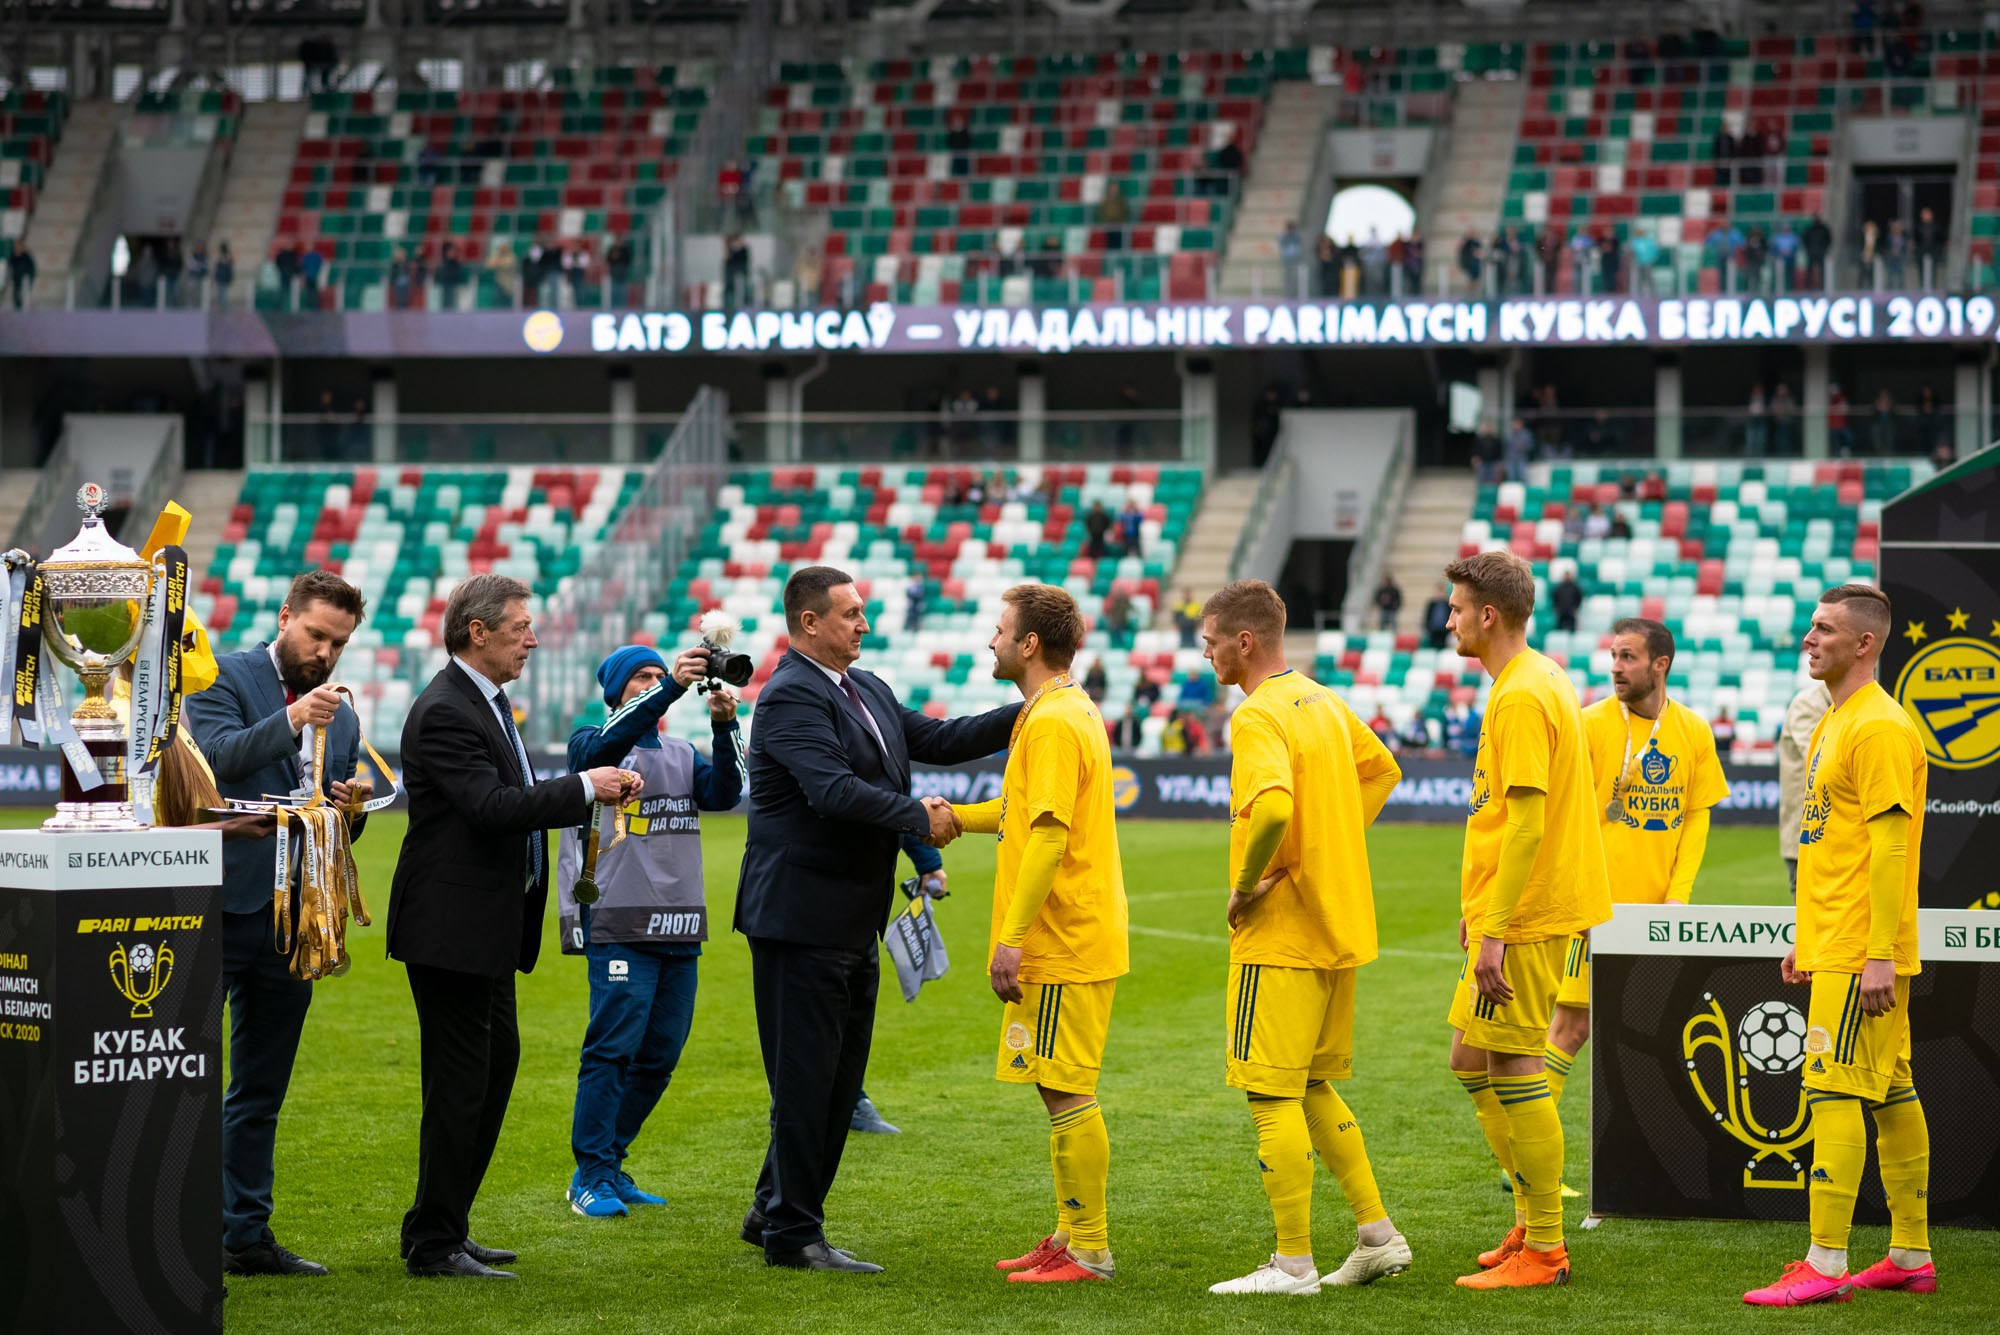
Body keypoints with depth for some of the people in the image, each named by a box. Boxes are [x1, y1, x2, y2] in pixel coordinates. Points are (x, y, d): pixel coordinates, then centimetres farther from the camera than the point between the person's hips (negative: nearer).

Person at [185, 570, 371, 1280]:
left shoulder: (342, 717, 17)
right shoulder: (224, 677, -1)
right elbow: (218, 754, -17)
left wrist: (350, 808, 0)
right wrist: (291, 722, -29)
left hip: (290, 920, 6)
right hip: (220, 905, -6)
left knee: (261, 1092, 11)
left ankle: (247, 1234, 17)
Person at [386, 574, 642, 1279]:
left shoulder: (484, 700, 15)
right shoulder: (444, 713, -18)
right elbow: (491, 806, -26)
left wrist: (595, 792, 8)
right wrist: (585, 787, -23)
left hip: (489, 926, 11)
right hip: (453, 924, -11)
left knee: (496, 1064, 16)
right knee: (459, 1083, -5)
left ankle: (444, 1229, 24)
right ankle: (433, 1244, 3)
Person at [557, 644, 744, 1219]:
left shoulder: (682, 755, 18)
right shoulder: (590, 743, 3)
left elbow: (724, 793, 2)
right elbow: (608, 745, -21)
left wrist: (723, 726, -13)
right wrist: (672, 688, -32)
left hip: (680, 926, 6)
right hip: (619, 925, -6)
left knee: (660, 1055, 7)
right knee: (612, 1047, -12)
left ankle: (610, 1166, 18)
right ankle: (590, 1177, -7)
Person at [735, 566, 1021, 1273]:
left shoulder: (868, 690, 15)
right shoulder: (790, 698, -15)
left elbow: (937, 739, 15)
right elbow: (833, 789, -26)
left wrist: (1026, 715, 6)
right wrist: (918, 817, -20)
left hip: (853, 922, 10)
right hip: (802, 918, -10)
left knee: (839, 1080, 15)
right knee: (805, 1077, -3)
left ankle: (775, 1212, 26)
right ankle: (793, 1234, 4)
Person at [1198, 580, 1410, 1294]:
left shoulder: (1259, 718, -17)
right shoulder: (1323, 702, 12)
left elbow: (1272, 807, -34)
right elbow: (1382, 772, 27)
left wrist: (1245, 885, -19)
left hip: (1281, 934, -9)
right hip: (1339, 926, 9)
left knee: (1273, 1095, -3)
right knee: (1313, 1087, 18)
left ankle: (1293, 1264, 0)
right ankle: (1378, 1235, 19)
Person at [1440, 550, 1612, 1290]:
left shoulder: (1522, 697, -17)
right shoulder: (1544, 680, 15)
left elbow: (1526, 823, -23)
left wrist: (1495, 932, -23)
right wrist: (1481, 908, 23)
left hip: (1524, 917, -11)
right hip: (1523, 908, 11)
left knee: (1516, 1069, -5)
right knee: (1472, 1059, 16)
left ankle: (1543, 1250, 0)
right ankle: (1532, 1223, 21)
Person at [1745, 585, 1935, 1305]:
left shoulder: (1880, 727, -14)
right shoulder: (1832, 722, 17)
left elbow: (1891, 844, -19)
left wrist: (1880, 956, -22)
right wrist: (1803, 938, 22)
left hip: (1861, 952, -10)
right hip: (1832, 945, 10)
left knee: (1833, 1090, -11)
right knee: (1891, 1094, 11)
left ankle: (1824, 1266, -12)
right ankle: (1912, 1255, 15)